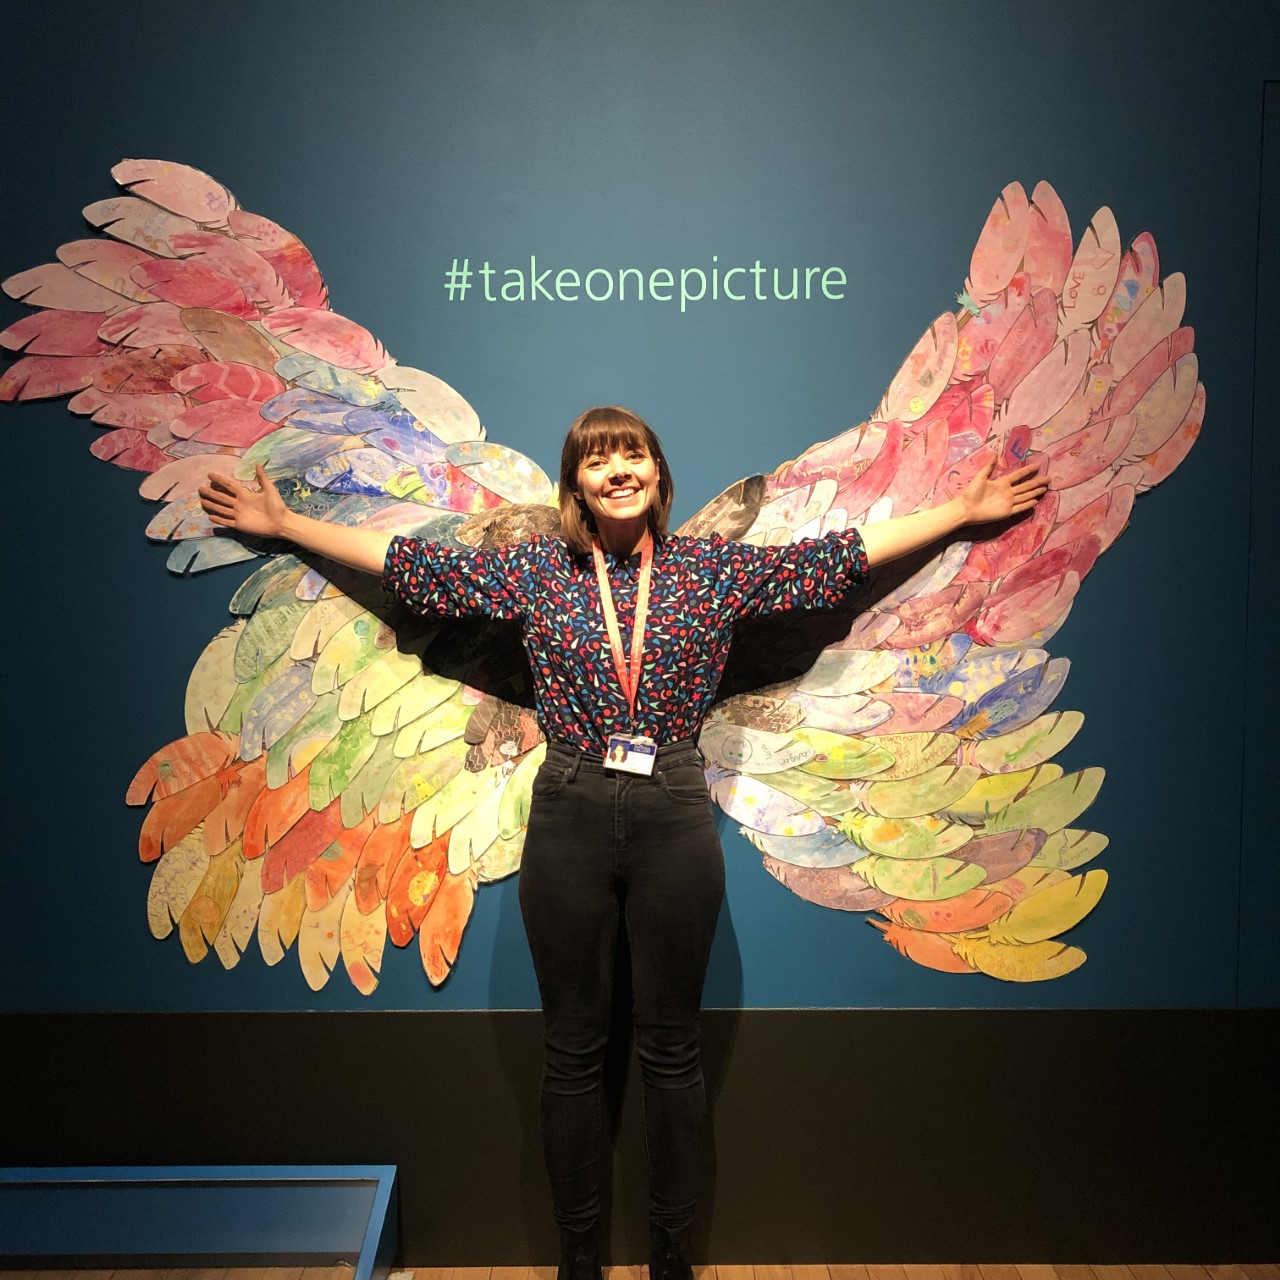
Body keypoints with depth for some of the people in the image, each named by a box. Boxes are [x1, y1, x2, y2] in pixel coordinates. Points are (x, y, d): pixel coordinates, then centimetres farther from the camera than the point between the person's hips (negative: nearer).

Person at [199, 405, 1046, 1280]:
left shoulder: (713, 569, 3)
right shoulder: (535, 572, 3)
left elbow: (841, 555, 7)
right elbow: (410, 563, 7)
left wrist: (963, 512, 9)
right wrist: (284, 524, 9)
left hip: (676, 821, 0)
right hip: (569, 821, 0)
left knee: (672, 1048, 12)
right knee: (574, 1051, 12)